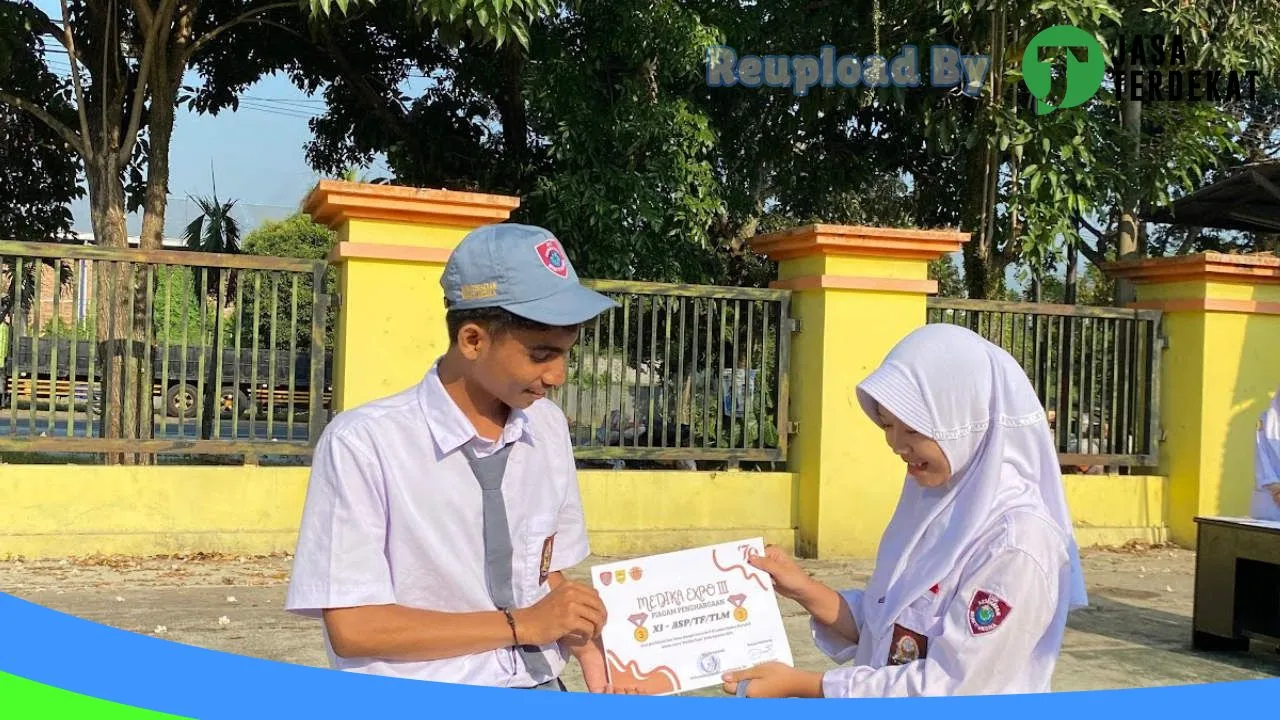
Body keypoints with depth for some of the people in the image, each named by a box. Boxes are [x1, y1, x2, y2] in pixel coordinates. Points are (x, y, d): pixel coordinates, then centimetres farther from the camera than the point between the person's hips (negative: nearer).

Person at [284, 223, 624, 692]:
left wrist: (602, 682, -4)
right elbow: (352, 627, -13)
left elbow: (548, 578, 10)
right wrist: (521, 625, -12)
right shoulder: (364, 443, -13)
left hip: (538, 691, 4)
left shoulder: (548, 428, 4)